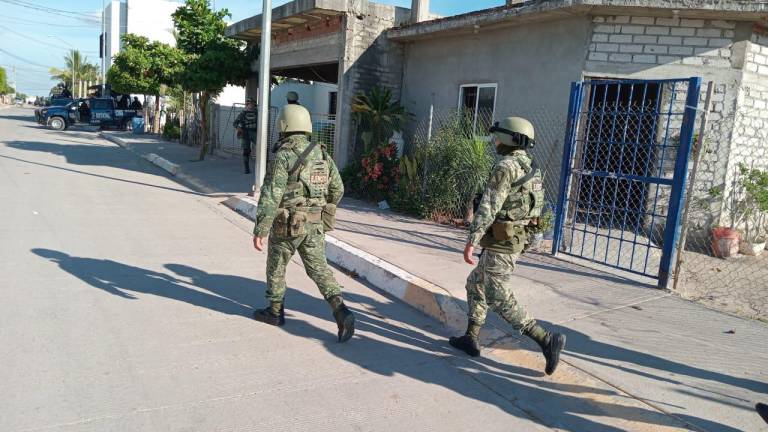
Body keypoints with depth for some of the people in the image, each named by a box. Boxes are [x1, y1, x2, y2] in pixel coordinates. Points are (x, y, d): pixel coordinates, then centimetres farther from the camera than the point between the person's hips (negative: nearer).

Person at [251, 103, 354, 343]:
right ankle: (340, 310, -9)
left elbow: (270, 196, -20)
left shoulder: (284, 156, -15)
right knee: (319, 269, 7)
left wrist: (260, 230, -17)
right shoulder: (321, 154, 5)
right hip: (315, 226, 5)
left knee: (276, 267, 16)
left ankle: (275, 311, 30)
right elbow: (337, 189, 11)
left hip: (287, 226, -5)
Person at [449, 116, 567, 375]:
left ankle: (547, 340, -5)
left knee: (499, 300, -4)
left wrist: (472, 241, -24)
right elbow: (533, 208, 17)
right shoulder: (528, 167, 12)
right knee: (475, 285, 19)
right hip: (515, 240, 10)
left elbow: (488, 206, -24)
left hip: (500, 243, -10)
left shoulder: (505, 166, -18)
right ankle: (471, 339, 24)